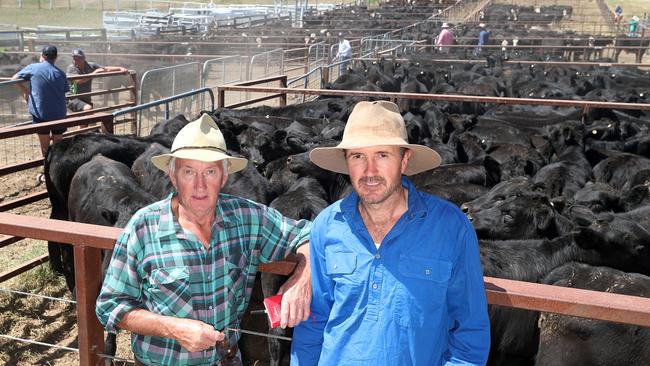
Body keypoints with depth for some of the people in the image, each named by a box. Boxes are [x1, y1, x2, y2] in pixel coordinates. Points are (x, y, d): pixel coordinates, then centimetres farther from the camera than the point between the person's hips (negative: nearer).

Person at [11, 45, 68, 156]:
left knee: (45, 146, 10)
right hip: (59, 114, 2)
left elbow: (14, 79, 4)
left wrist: (25, 90, 19)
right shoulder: (60, 73, -1)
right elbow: (65, 91, 5)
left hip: (40, 114, -1)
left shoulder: (33, 68, -4)